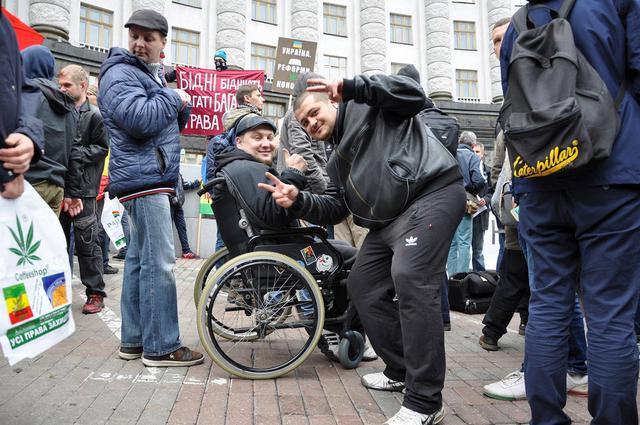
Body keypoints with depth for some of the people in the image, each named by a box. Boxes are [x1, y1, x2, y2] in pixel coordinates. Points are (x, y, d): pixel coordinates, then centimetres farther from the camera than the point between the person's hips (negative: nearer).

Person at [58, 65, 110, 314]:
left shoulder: (94, 115, -2)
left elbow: (101, 149, -6)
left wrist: (74, 153, -14)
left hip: (82, 188, -6)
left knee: (87, 242, -3)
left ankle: (95, 293, 5)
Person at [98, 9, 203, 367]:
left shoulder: (152, 75, 24)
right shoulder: (120, 73, -5)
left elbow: (176, 124, 22)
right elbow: (140, 119, -22)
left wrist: (182, 104, 1)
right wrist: (173, 97, -7)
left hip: (150, 178, 10)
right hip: (144, 178, -10)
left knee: (139, 259, 10)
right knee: (159, 262, -11)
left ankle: (134, 340, 17)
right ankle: (161, 347, -6)